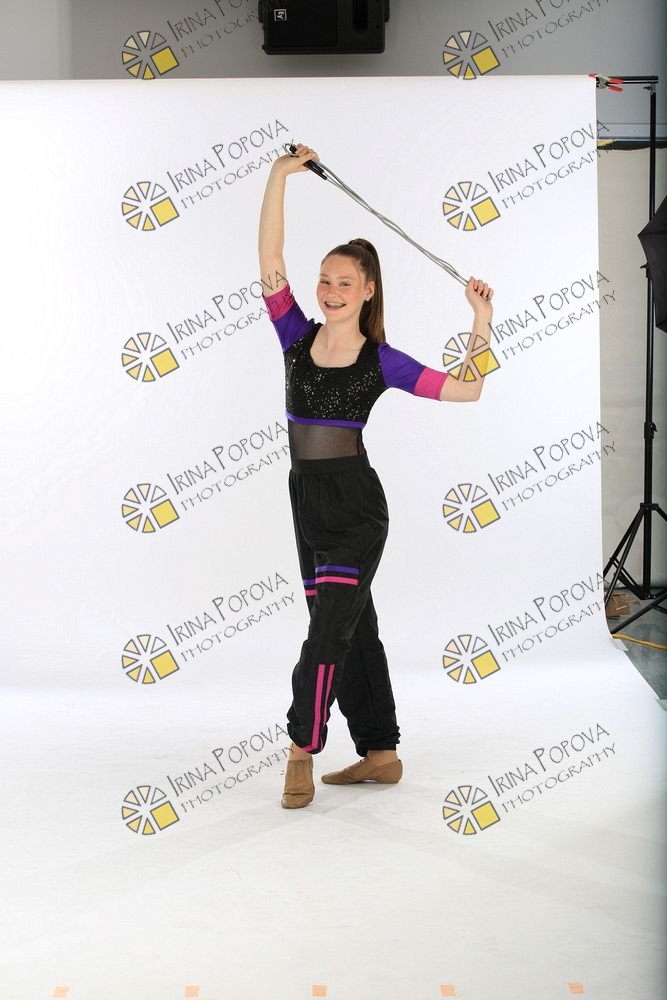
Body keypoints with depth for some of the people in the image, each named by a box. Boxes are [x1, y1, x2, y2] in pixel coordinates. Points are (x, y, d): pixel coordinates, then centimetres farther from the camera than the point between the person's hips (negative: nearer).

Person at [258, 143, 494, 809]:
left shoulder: (380, 359, -3)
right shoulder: (298, 337, 5)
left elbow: (466, 390, -2)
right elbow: (269, 263, -5)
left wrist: (481, 323, -8)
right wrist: (280, 175, -10)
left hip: (355, 504, -4)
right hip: (307, 501, 5)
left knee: (328, 629, -11)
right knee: (352, 629, 11)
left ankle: (301, 750, 3)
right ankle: (380, 753, 22)